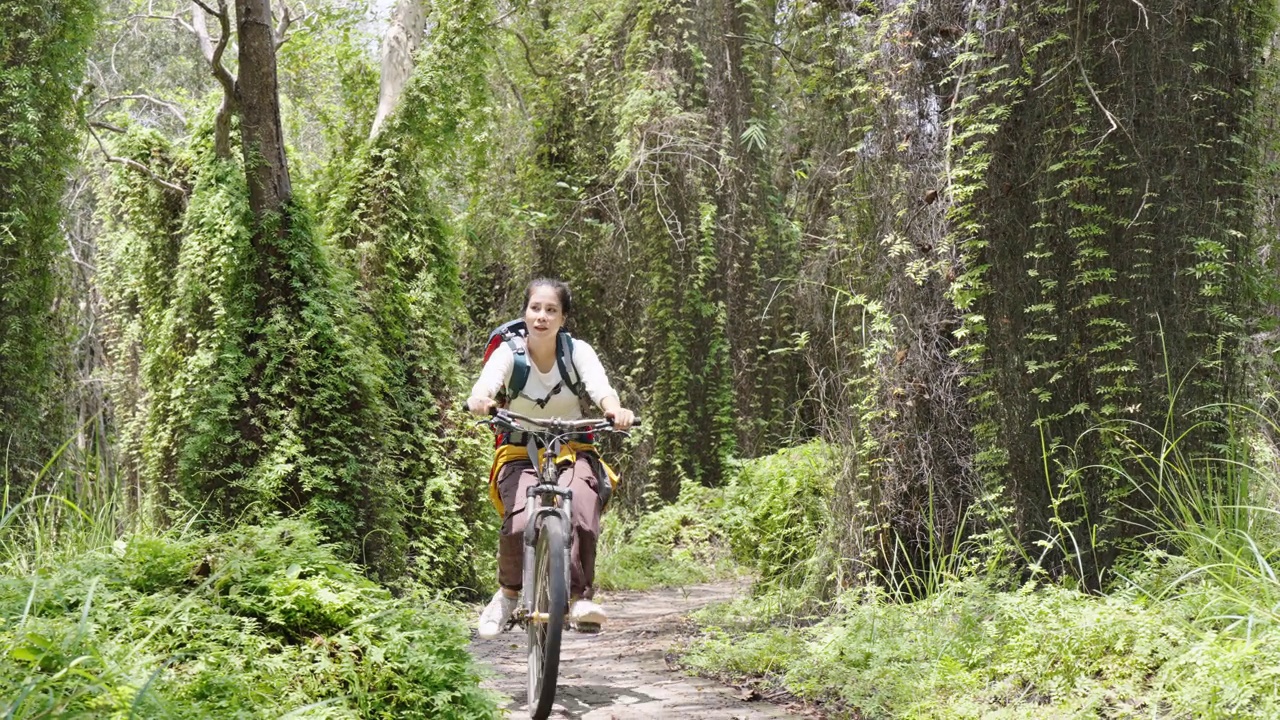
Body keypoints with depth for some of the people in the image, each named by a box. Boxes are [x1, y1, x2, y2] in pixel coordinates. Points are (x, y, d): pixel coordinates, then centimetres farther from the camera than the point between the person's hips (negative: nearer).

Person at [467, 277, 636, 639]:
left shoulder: (577, 351, -5)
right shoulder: (509, 352, -8)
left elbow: (600, 387, -24)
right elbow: (486, 383, -28)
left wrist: (614, 409, -48)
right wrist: (479, 400, -54)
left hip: (573, 450, 1)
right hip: (521, 454, 0)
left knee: (581, 514, -32)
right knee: (519, 524, -28)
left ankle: (578, 596, -23)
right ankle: (509, 592, -2)